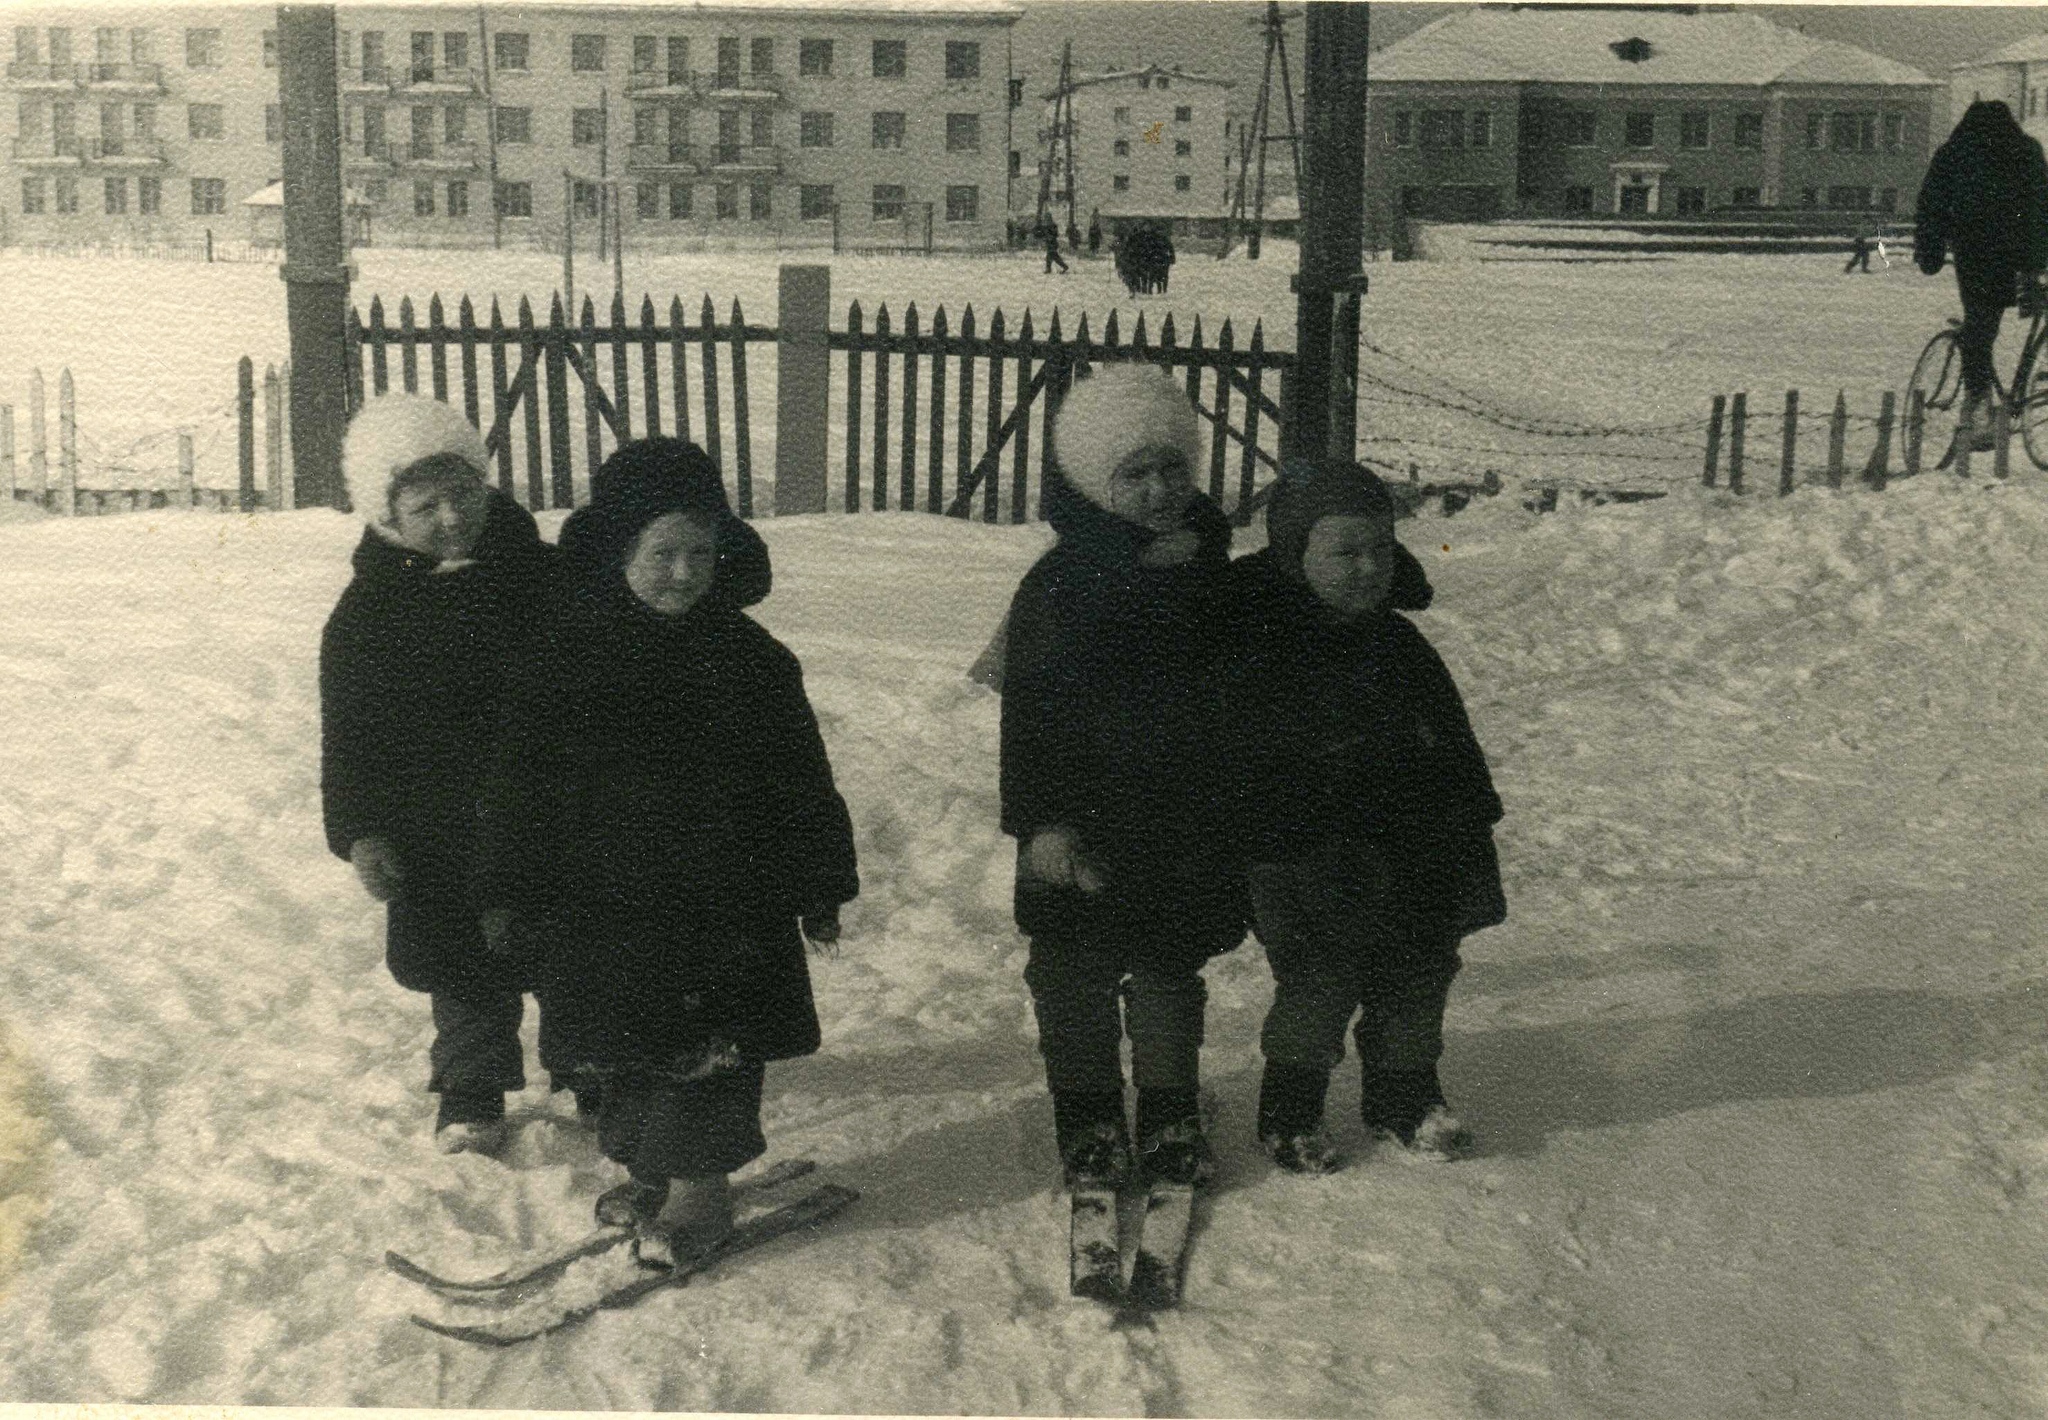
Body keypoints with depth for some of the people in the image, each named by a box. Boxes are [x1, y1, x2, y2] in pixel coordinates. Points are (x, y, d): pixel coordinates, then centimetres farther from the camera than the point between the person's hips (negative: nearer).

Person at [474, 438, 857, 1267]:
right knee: (623, 1045, 13)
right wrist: (507, 890, -1)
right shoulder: (569, 652, -5)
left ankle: (702, 1185, 20)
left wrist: (822, 885, 5)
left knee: (711, 1048, 3)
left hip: (727, 898, -1)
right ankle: (646, 1170, 33)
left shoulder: (748, 656, -3)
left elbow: (802, 779, 4)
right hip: (605, 899, 1)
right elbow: (520, 779, -1)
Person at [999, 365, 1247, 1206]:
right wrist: (1042, 820, -19)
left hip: (1185, 816, 4)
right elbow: (1029, 713, -13)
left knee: (1172, 970, 14)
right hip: (1085, 821, -4)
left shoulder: (1211, 573, 5)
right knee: (1078, 978, 6)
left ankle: (1171, 1115, 27)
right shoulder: (1062, 583, -12)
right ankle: (1088, 1119, 21)